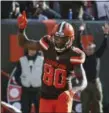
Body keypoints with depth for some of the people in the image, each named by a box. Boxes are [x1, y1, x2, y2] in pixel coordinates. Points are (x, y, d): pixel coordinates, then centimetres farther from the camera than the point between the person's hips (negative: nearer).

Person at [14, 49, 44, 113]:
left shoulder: (42, 59, -4)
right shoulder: (22, 60, 3)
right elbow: (17, 74, 12)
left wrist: (42, 83, -4)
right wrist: (21, 83, 4)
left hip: (38, 89, -2)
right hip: (26, 90, 2)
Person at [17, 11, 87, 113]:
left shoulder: (73, 55, -16)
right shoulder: (48, 46, -6)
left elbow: (83, 81, -20)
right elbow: (24, 43, 5)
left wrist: (71, 91, -39)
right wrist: (21, 29, -13)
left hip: (63, 98, -3)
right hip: (46, 96, 3)